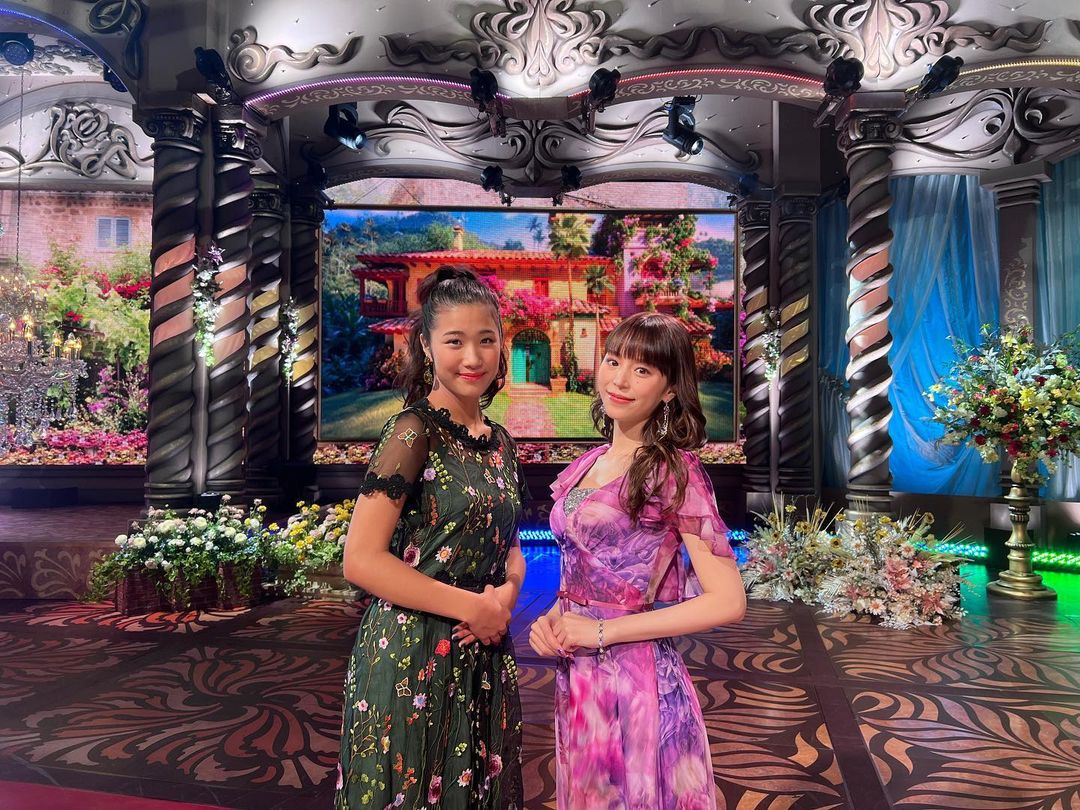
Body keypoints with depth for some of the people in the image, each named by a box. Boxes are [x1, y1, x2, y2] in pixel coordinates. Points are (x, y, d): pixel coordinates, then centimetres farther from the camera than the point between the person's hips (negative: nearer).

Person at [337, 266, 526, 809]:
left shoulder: (499, 442, 7)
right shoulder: (415, 430, -14)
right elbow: (361, 560, -19)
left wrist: (506, 593, -5)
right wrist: (472, 606, -16)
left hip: (485, 659, 7)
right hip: (413, 658, -7)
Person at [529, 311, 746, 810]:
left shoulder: (672, 470, -14)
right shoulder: (588, 464, 5)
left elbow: (727, 602, -18)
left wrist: (602, 631, -17)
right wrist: (549, 620, -4)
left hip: (635, 680, -6)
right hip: (576, 680, 7)